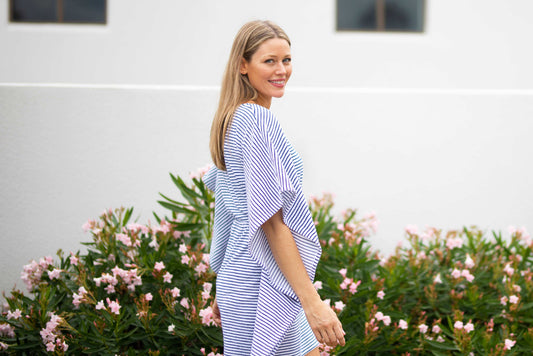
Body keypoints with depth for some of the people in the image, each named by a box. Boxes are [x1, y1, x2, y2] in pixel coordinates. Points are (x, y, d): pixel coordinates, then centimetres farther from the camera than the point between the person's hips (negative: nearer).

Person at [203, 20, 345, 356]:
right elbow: (272, 221, -20)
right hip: (262, 283, -10)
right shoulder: (258, 120, -16)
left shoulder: (232, 120, 14)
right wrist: (312, 301, -22)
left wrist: (225, 290, 23)